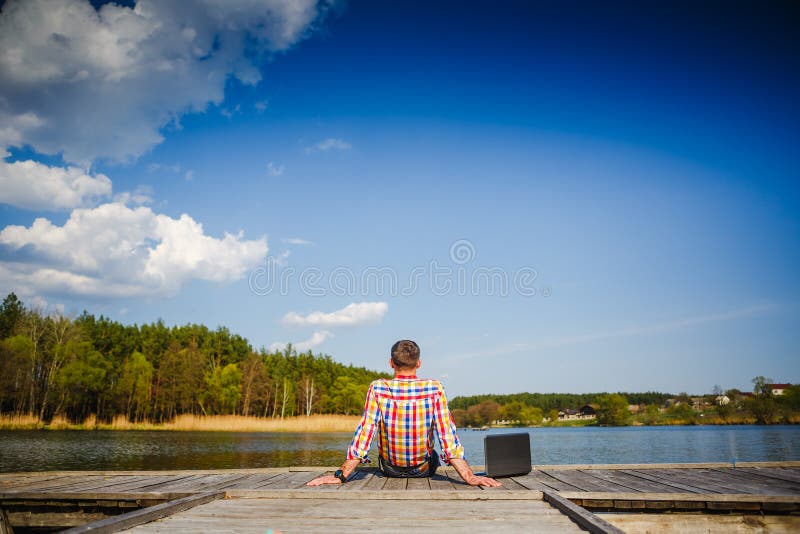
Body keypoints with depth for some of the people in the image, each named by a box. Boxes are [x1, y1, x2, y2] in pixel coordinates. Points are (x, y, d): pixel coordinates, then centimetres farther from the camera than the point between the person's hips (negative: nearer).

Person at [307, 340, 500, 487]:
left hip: (389, 469, 0)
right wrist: (470, 477, -20)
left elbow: (364, 433, -22)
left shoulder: (378, 388, -19)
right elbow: (447, 436, -22)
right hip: (423, 469, 0)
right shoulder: (434, 389, -19)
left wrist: (340, 476, -18)